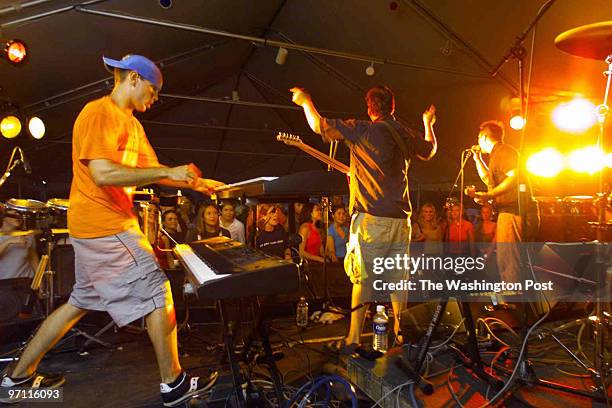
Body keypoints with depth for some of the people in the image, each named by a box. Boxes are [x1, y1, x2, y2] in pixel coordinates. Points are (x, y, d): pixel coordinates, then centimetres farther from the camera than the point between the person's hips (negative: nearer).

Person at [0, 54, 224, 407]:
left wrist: (197, 183, 9)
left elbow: (150, 170, 17)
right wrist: (168, 172, -23)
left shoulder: (131, 124, 17)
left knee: (82, 301, 19)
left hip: (97, 228, 10)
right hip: (105, 226, -10)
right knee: (157, 294, -5)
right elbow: (103, 173, -25)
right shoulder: (99, 113, -14)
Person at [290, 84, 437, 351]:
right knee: (398, 277, 14)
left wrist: (305, 101, 13)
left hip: (371, 218, -5)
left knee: (363, 279, 1)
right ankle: (400, 331, 27)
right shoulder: (405, 135, 10)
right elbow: (430, 151, 30)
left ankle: (354, 339, 6)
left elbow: (319, 125, -5)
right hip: (401, 218, 5)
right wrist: (428, 123, 47)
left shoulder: (361, 130, -7)